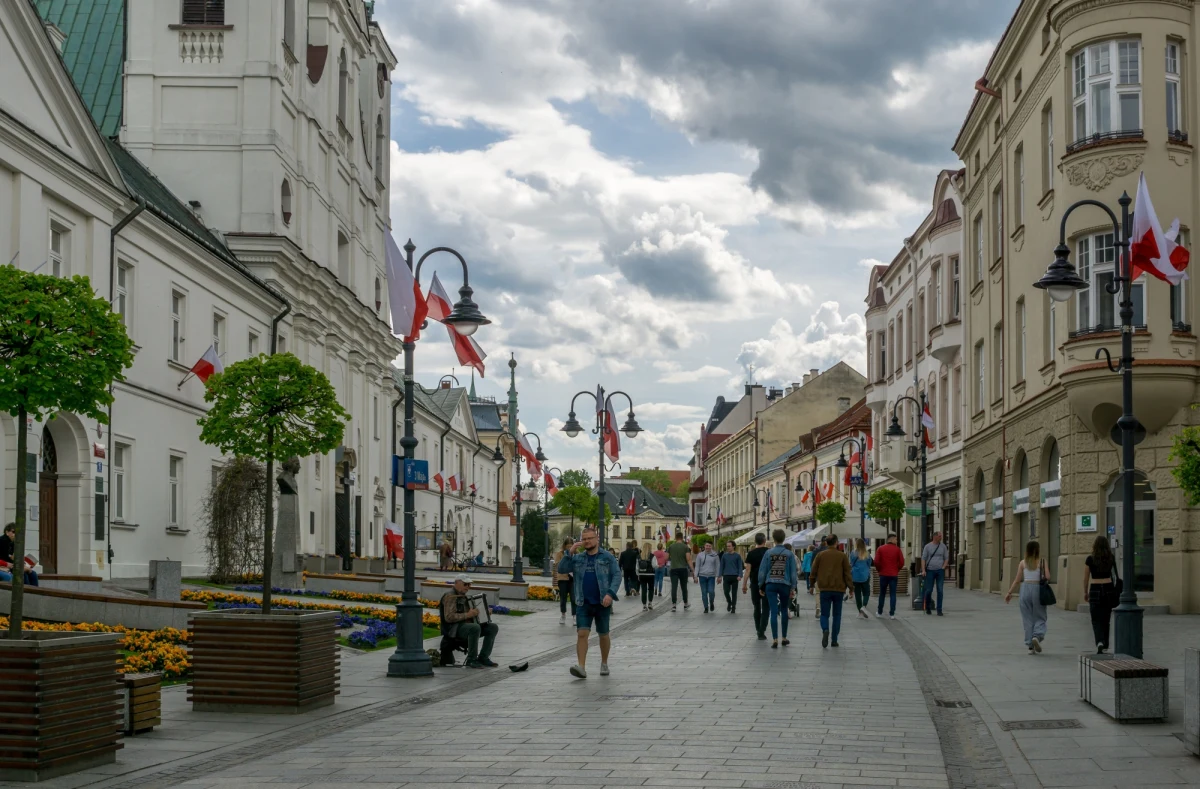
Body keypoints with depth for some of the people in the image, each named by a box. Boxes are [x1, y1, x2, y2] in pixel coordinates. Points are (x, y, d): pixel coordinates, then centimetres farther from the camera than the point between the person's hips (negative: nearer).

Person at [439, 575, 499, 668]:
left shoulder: (464, 597, 21)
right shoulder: (450, 596, -8)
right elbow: (449, 617, -20)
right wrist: (468, 615, -23)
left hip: (468, 625, 9)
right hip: (455, 628, -9)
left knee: (493, 627, -5)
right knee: (475, 628, -37)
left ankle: (483, 658, -5)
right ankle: (471, 660, -26)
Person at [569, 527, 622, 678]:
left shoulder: (608, 557, 0)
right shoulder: (578, 558, 9)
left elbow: (617, 575, -6)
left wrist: (610, 593, -19)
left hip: (602, 603, -2)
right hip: (584, 603, 2)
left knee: (603, 635, 12)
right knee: (582, 634, -12)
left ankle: (604, 664, 30)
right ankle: (581, 667, -18)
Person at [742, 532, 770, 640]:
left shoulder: (751, 554, -2)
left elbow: (748, 570, -5)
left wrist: (744, 585, 0)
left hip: (755, 584, 1)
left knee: (757, 608, 15)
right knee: (765, 608, 1)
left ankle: (758, 630, 21)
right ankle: (762, 632, -8)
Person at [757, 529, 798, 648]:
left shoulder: (768, 553, 0)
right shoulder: (789, 554, 0)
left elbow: (762, 570, 1)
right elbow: (793, 572, -1)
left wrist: (761, 585, 10)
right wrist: (793, 588, 4)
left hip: (771, 585, 0)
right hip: (785, 585, 0)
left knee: (774, 612, -3)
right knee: (784, 611, 16)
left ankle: (775, 640, -10)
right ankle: (784, 638, 22)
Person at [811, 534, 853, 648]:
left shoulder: (820, 555, 0)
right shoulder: (842, 556, -1)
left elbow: (813, 571, 4)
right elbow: (847, 573, -2)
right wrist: (850, 587, 5)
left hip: (825, 589, 0)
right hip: (839, 589, 0)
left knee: (824, 614, 5)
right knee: (837, 615, 10)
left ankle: (825, 630, -25)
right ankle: (834, 640, 8)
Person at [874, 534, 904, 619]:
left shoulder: (881, 549, 0)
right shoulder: (897, 549, -3)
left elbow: (876, 562, -7)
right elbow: (902, 562, -6)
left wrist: (879, 570, 9)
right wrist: (897, 569, 10)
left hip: (883, 574, 1)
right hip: (894, 575, -1)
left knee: (882, 593, 13)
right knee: (893, 594, 1)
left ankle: (880, 612, 19)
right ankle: (892, 614, -3)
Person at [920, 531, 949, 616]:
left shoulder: (943, 546, 5)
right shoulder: (928, 546, 0)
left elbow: (946, 558, 10)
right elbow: (923, 559, 0)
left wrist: (943, 568, -4)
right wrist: (923, 570, -9)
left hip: (940, 571, 1)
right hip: (930, 571, -1)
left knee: (940, 590, -7)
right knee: (928, 590, -1)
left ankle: (939, 610, -4)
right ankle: (928, 608, 20)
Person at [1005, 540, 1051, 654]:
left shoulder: (1023, 563, 3)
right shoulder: (1042, 562, -2)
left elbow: (1017, 580, 3)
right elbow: (1047, 577, -11)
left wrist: (1009, 592, 10)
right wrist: (1044, 581, 13)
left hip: (1025, 588, 2)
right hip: (1038, 589, -2)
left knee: (1027, 618, 7)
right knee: (1040, 617, 9)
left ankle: (1031, 646, 6)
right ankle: (1037, 636, -18)